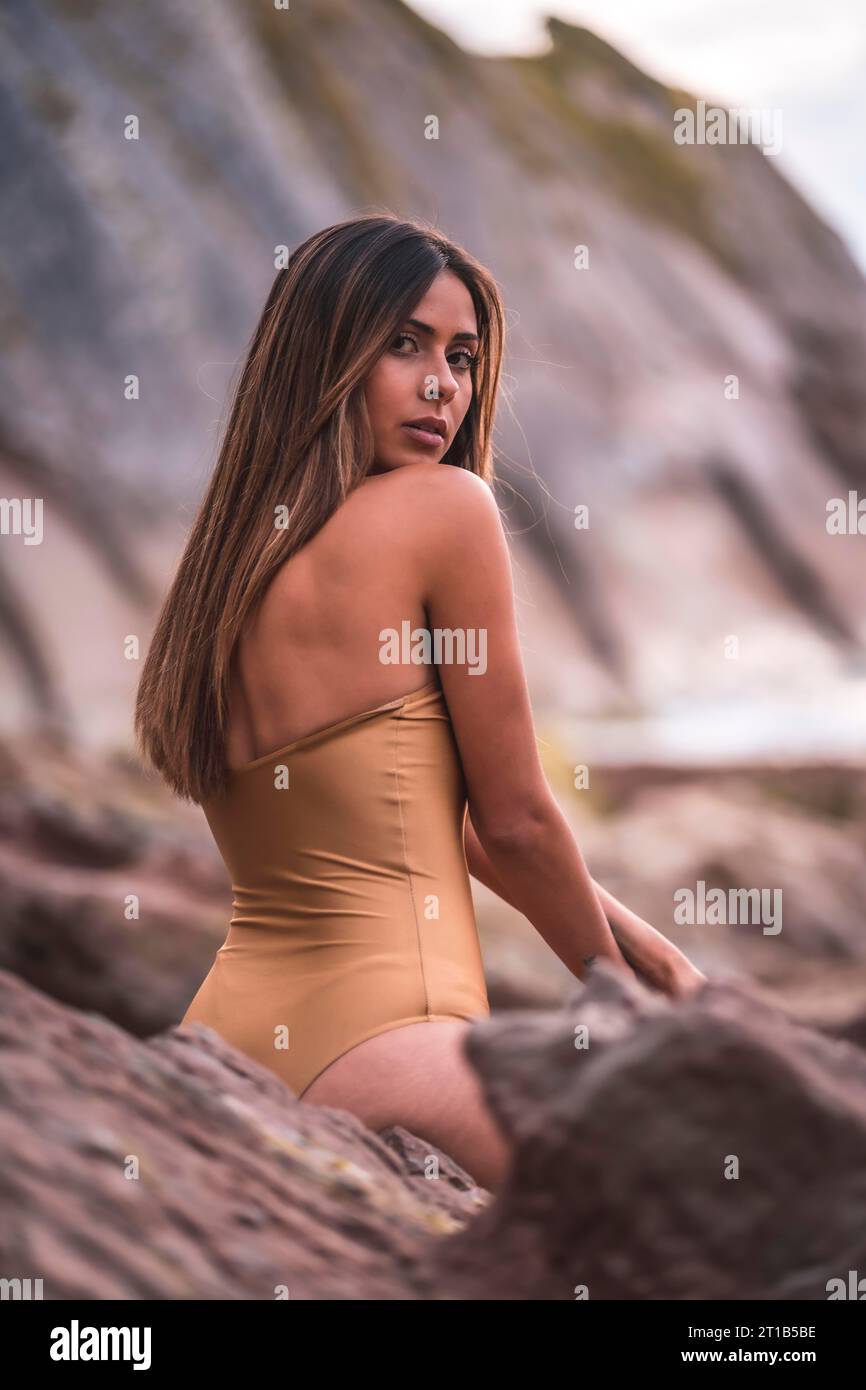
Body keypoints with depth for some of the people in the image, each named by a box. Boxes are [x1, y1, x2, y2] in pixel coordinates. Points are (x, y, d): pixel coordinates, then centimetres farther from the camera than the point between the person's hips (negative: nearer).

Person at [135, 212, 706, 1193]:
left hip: (220, 1030, 9)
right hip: (370, 1047, -9)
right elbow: (517, 820, -3)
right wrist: (623, 987, 15)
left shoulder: (233, 556, 15)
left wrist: (626, 933, 25)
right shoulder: (447, 506, -8)